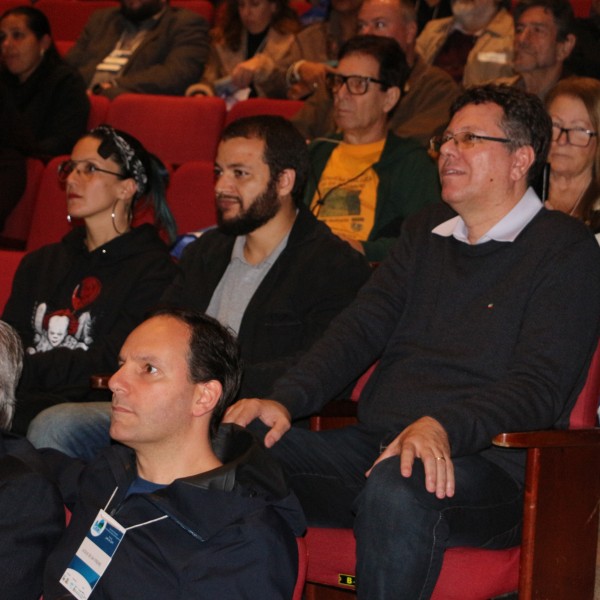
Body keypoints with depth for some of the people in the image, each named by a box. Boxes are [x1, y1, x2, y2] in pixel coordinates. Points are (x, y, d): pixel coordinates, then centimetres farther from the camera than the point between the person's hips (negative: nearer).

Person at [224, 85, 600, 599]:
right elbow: (360, 329, 14)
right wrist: (286, 400, -5)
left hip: (482, 464, -6)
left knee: (396, 488, -40)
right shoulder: (425, 233, 23)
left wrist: (444, 427, -28)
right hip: (373, 443, 6)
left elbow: (539, 388, -10)